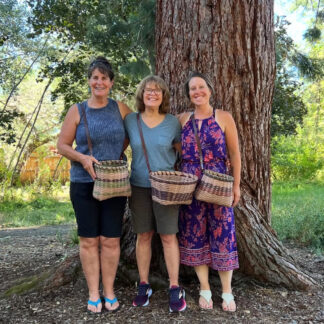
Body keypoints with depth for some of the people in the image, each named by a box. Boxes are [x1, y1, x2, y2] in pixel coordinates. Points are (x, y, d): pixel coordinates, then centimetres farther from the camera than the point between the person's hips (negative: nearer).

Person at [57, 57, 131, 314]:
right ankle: (93, 293, 19)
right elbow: (62, 146, 3)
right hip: (83, 184, 0)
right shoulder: (77, 111, 1)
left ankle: (109, 291, 21)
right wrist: (82, 158, -15)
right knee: (89, 240, 5)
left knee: (111, 240, 5)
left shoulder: (120, 109, 5)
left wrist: (119, 153, 4)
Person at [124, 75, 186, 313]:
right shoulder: (130, 121, 1)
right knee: (143, 236, 8)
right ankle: (144, 285, 21)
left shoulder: (172, 122, -1)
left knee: (168, 236, 2)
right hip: (139, 186, 1)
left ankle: (175, 288, 12)